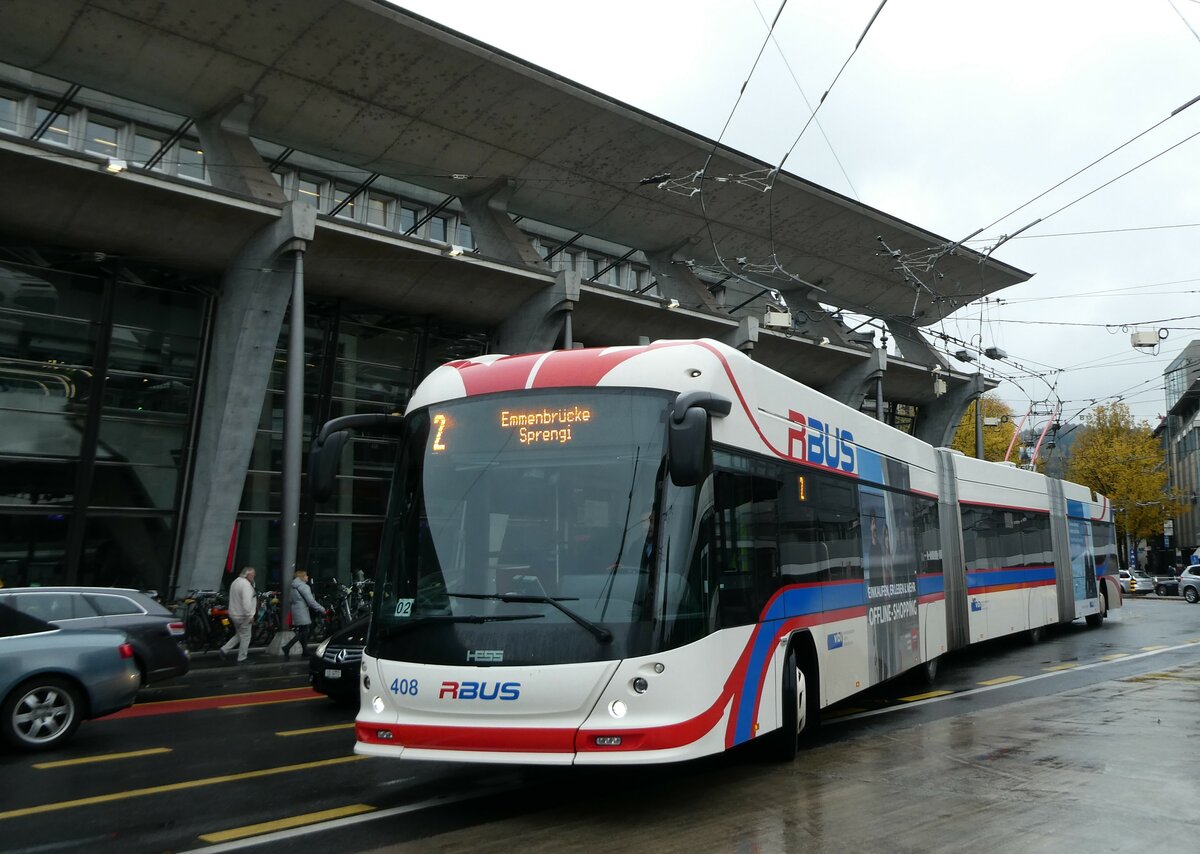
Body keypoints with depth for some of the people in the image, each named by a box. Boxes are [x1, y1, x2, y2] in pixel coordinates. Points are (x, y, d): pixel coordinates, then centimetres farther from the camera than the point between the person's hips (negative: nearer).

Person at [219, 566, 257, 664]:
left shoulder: (235, 582, 10)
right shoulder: (246, 584, -22)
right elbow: (246, 602, -30)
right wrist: (250, 616, -23)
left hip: (234, 614, 9)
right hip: (243, 616, -9)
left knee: (239, 635, 23)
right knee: (245, 637, 3)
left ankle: (224, 650, 18)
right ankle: (241, 659, 9)